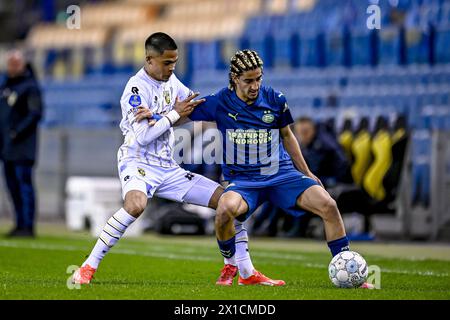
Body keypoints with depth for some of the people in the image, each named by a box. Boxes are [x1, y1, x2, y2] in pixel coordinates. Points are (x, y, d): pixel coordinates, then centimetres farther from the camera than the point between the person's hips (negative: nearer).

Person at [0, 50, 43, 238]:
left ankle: (28, 227, -12)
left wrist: (18, 132, -19)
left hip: (22, 146, -8)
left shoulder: (30, 87, -8)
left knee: (24, 183, -11)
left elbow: (35, 113, -15)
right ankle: (20, 224, 14)